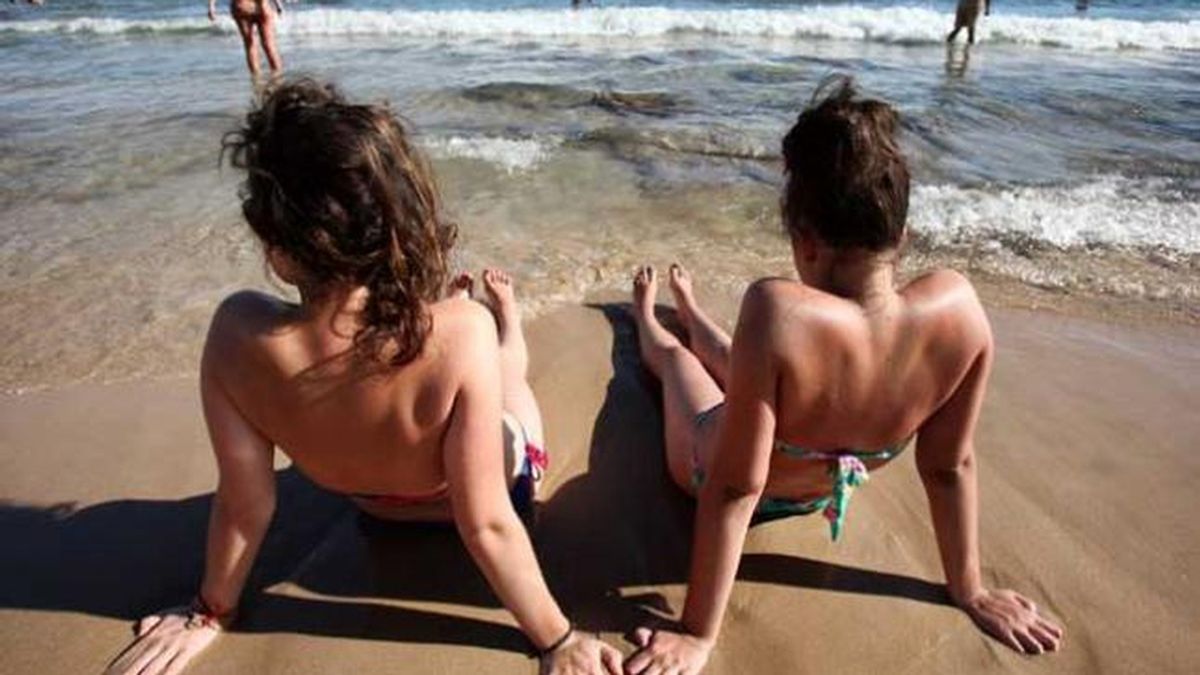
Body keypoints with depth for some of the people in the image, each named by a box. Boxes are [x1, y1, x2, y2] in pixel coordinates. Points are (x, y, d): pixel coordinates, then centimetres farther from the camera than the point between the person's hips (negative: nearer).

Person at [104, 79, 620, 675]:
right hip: (498, 472, -2)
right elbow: (487, 527, -32)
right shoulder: (460, 335, -43)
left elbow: (244, 505, -20)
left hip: (375, 504, 3)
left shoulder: (238, 334, -35)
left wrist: (209, 611, 1)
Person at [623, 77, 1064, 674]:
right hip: (816, 494, 3)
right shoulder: (958, 306, -29)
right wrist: (969, 591, 1)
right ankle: (686, 308, 68)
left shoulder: (778, 313, -45)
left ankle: (646, 318, 67)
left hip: (710, 468, -2)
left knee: (675, 356, 32)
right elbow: (950, 466, -17)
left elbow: (734, 489, -37)